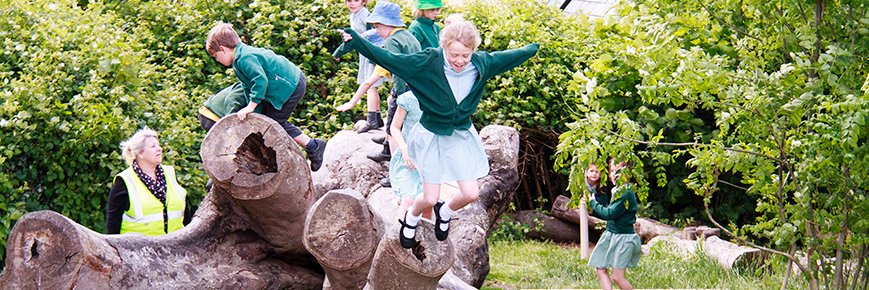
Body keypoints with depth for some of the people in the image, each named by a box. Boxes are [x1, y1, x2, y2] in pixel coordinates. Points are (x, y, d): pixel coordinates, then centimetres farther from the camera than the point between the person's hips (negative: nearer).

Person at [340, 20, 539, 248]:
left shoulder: (481, 64, -13)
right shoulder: (429, 63, -24)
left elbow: (508, 57, 7)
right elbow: (389, 59, -23)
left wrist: (533, 48, 22)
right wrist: (356, 42, -31)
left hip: (462, 137, 3)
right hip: (432, 137, -3)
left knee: (470, 194, 0)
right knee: (430, 199, 1)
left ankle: (445, 212, 35)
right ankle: (411, 218, 37)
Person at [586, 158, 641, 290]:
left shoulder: (626, 193, -18)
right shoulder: (616, 191, 10)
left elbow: (609, 214, -20)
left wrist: (593, 202, -7)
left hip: (624, 237, -9)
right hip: (611, 234, 9)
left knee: (617, 276, -7)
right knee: (600, 269, 5)